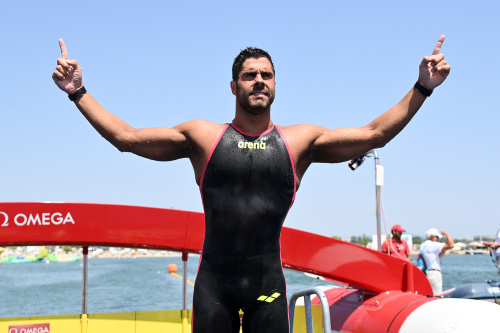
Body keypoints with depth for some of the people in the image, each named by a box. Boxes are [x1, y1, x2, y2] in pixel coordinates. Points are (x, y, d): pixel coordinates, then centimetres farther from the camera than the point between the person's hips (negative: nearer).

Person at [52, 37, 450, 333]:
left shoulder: (299, 140, 5)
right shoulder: (203, 136, 4)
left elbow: (374, 134, 2)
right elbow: (125, 136, 4)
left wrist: (422, 88, -3)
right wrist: (77, 92, 1)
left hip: (268, 281, 0)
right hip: (213, 280, 0)